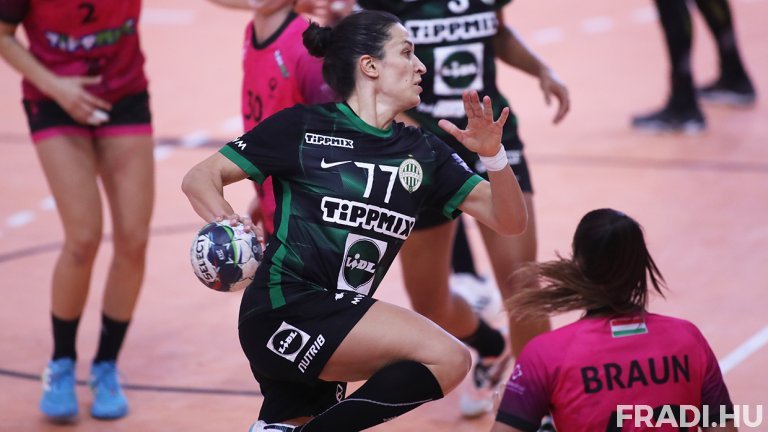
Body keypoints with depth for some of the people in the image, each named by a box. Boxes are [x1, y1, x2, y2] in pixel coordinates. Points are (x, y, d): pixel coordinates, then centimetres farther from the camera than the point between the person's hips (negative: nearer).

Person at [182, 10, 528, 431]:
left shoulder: (422, 153, 13)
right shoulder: (303, 127, -2)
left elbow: (509, 221, 9)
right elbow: (200, 178, 1)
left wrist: (492, 154, -9)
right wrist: (225, 222, -21)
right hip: (284, 309, -7)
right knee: (447, 359, -20)